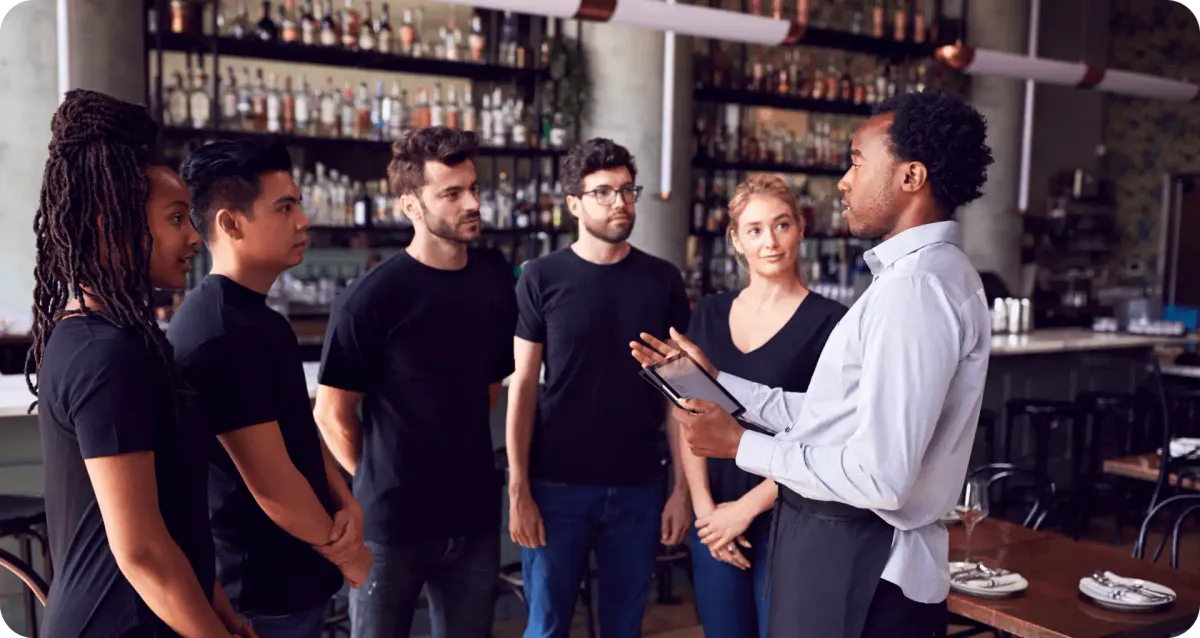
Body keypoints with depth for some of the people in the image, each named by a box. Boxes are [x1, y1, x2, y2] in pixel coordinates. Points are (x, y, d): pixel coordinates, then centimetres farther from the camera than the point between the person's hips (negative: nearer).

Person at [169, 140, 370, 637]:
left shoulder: (257, 317, 7)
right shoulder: (222, 337, -25)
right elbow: (272, 485, -25)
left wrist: (346, 505, -6)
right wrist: (346, 554, -10)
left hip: (288, 567, 9)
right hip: (270, 578, -9)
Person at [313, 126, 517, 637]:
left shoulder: (498, 286, 1)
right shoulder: (370, 299, -14)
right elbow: (333, 413, -8)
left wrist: (460, 456, 12)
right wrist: (381, 483, 0)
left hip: (475, 517, 5)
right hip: (390, 522, -4)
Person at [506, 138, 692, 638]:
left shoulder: (663, 281, 2)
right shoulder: (542, 278, -3)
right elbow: (523, 385, -3)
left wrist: (682, 487, -1)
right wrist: (518, 489, -8)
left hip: (639, 487, 2)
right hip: (557, 485, -1)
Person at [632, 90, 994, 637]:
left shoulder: (917, 287, -22)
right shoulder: (915, 274, 12)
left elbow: (879, 479, -27)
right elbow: (830, 418, 11)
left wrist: (741, 445, -16)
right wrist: (714, 380, 11)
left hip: (856, 571, -9)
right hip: (840, 549, 9)